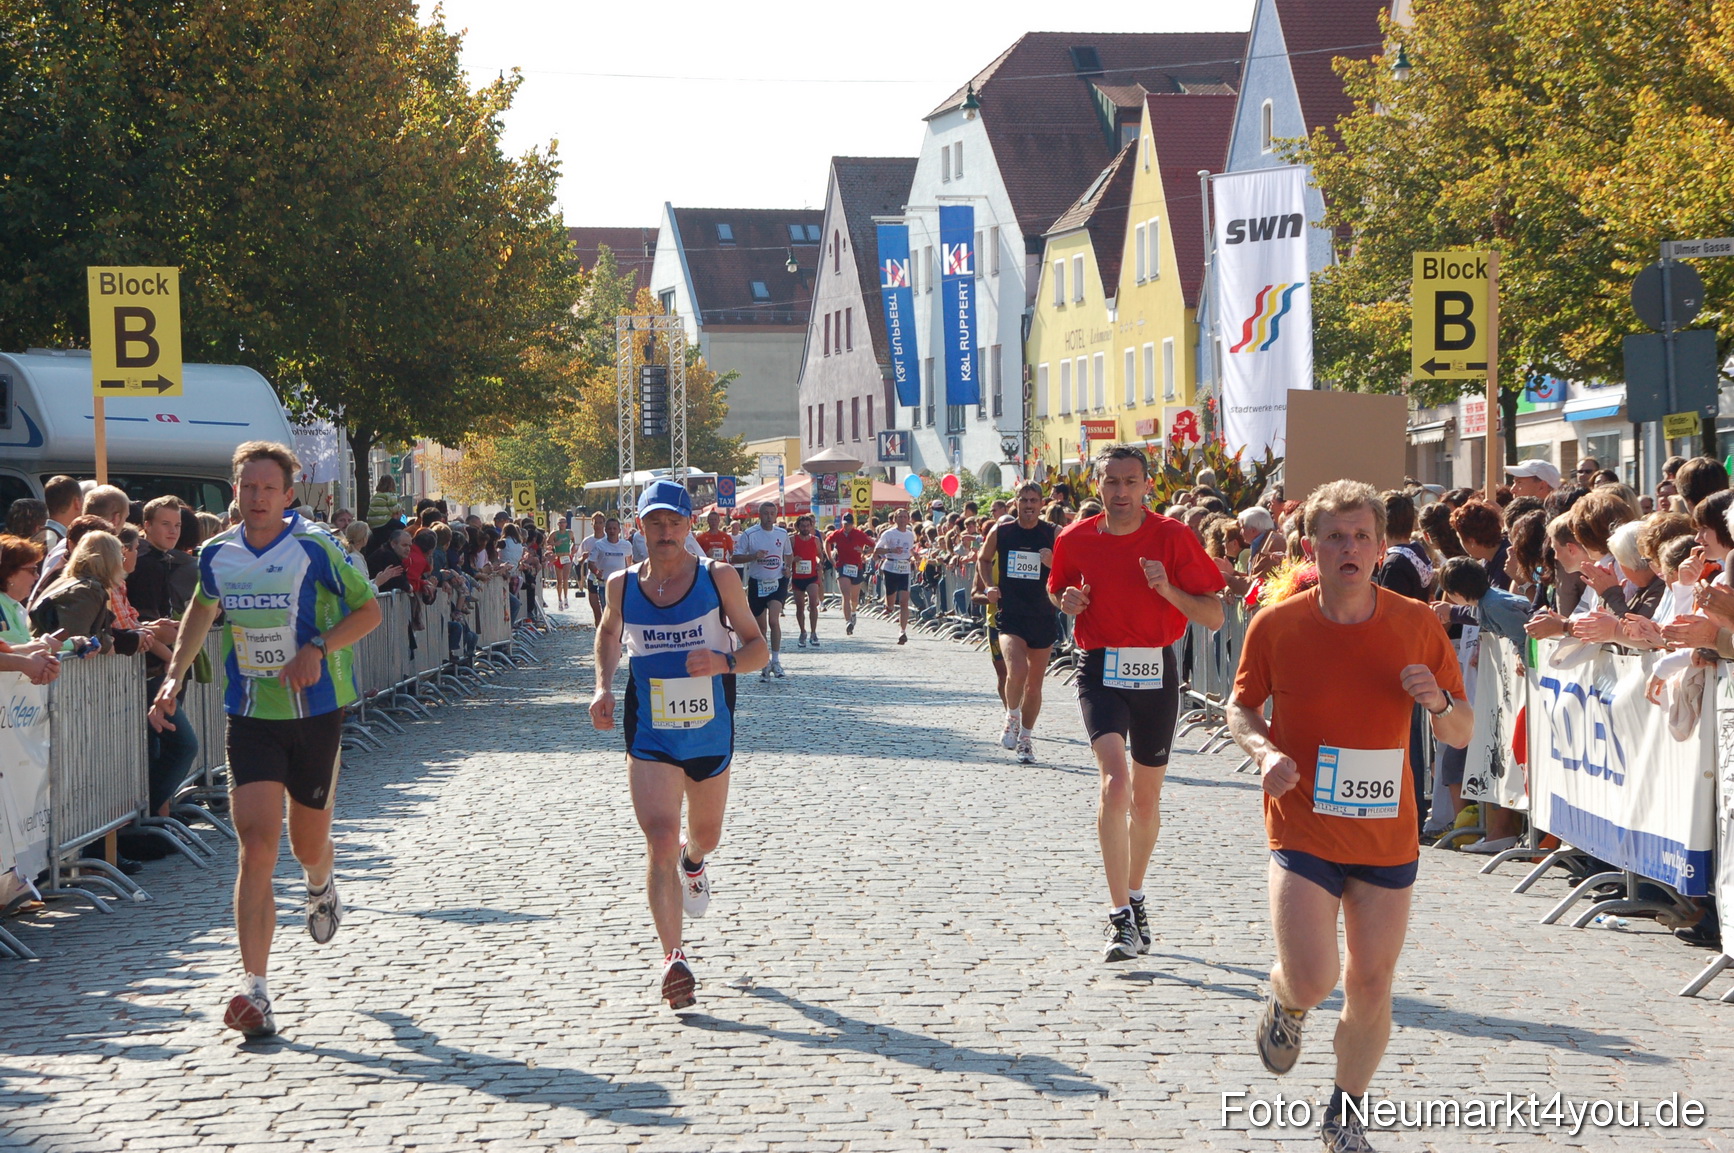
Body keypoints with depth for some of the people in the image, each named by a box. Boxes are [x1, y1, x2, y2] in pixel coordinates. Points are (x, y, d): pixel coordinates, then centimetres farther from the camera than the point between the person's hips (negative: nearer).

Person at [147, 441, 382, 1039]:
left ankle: (322, 886, 54)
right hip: (250, 719, 2)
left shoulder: (316, 547, -11)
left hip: (315, 714, -2)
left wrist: (317, 648, -19)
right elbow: (202, 611, 22)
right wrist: (174, 676, 11)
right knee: (257, 849, -12)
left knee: (308, 845, 13)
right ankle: (254, 990, -14)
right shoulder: (217, 554, 1)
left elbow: (369, 611, -4)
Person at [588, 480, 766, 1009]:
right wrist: (603, 687, 4)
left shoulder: (719, 578, -7)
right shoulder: (622, 585, -2)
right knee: (660, 840, -17)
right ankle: (673, 957, -15)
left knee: (705, 836, 20)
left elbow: (757, 646, -2)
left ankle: (693, 862, 59)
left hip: (711, 733, 1)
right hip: (649, 737, -1)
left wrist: (723, 662, -23)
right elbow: (608, 633, 20)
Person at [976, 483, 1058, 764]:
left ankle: (1025, 738, 25)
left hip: (1042, 617, 1)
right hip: (1009, 615, -1)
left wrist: (1053, 564, -20)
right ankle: (1012, 718, 3)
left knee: (1034, 683, 9)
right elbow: (983, 559, 19)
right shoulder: (999, 533, 1)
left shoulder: (1054, 535, -2)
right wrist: (988, 587, 4)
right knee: (1017, 671, -23)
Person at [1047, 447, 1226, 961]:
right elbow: (1056, 592, 20)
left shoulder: (1173, 537, -5)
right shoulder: (1075, 539, 0)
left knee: (1146, 797, 13)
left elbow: (1215, 616, -5)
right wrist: (1066, 602, -4)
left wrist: (1168, 589, -21)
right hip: (1100, 671, -1)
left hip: (1156, 672, 1)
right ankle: (1121, 919, -21)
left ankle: (1134, 896, 38)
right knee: (1115, 780, -22)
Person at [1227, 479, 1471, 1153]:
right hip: (1302, 828, -2)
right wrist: (1263, 751, -13)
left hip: (1387, 836, 2)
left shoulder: (1418, 625, -4)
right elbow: (1240, 706, 7)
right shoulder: (1276, 625, -7)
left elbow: (1462, 735, 4)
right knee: (1312, 979, -15)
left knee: (1371, 988, 8)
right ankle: (1283, 1001, 23)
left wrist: (1438, 701, -18)